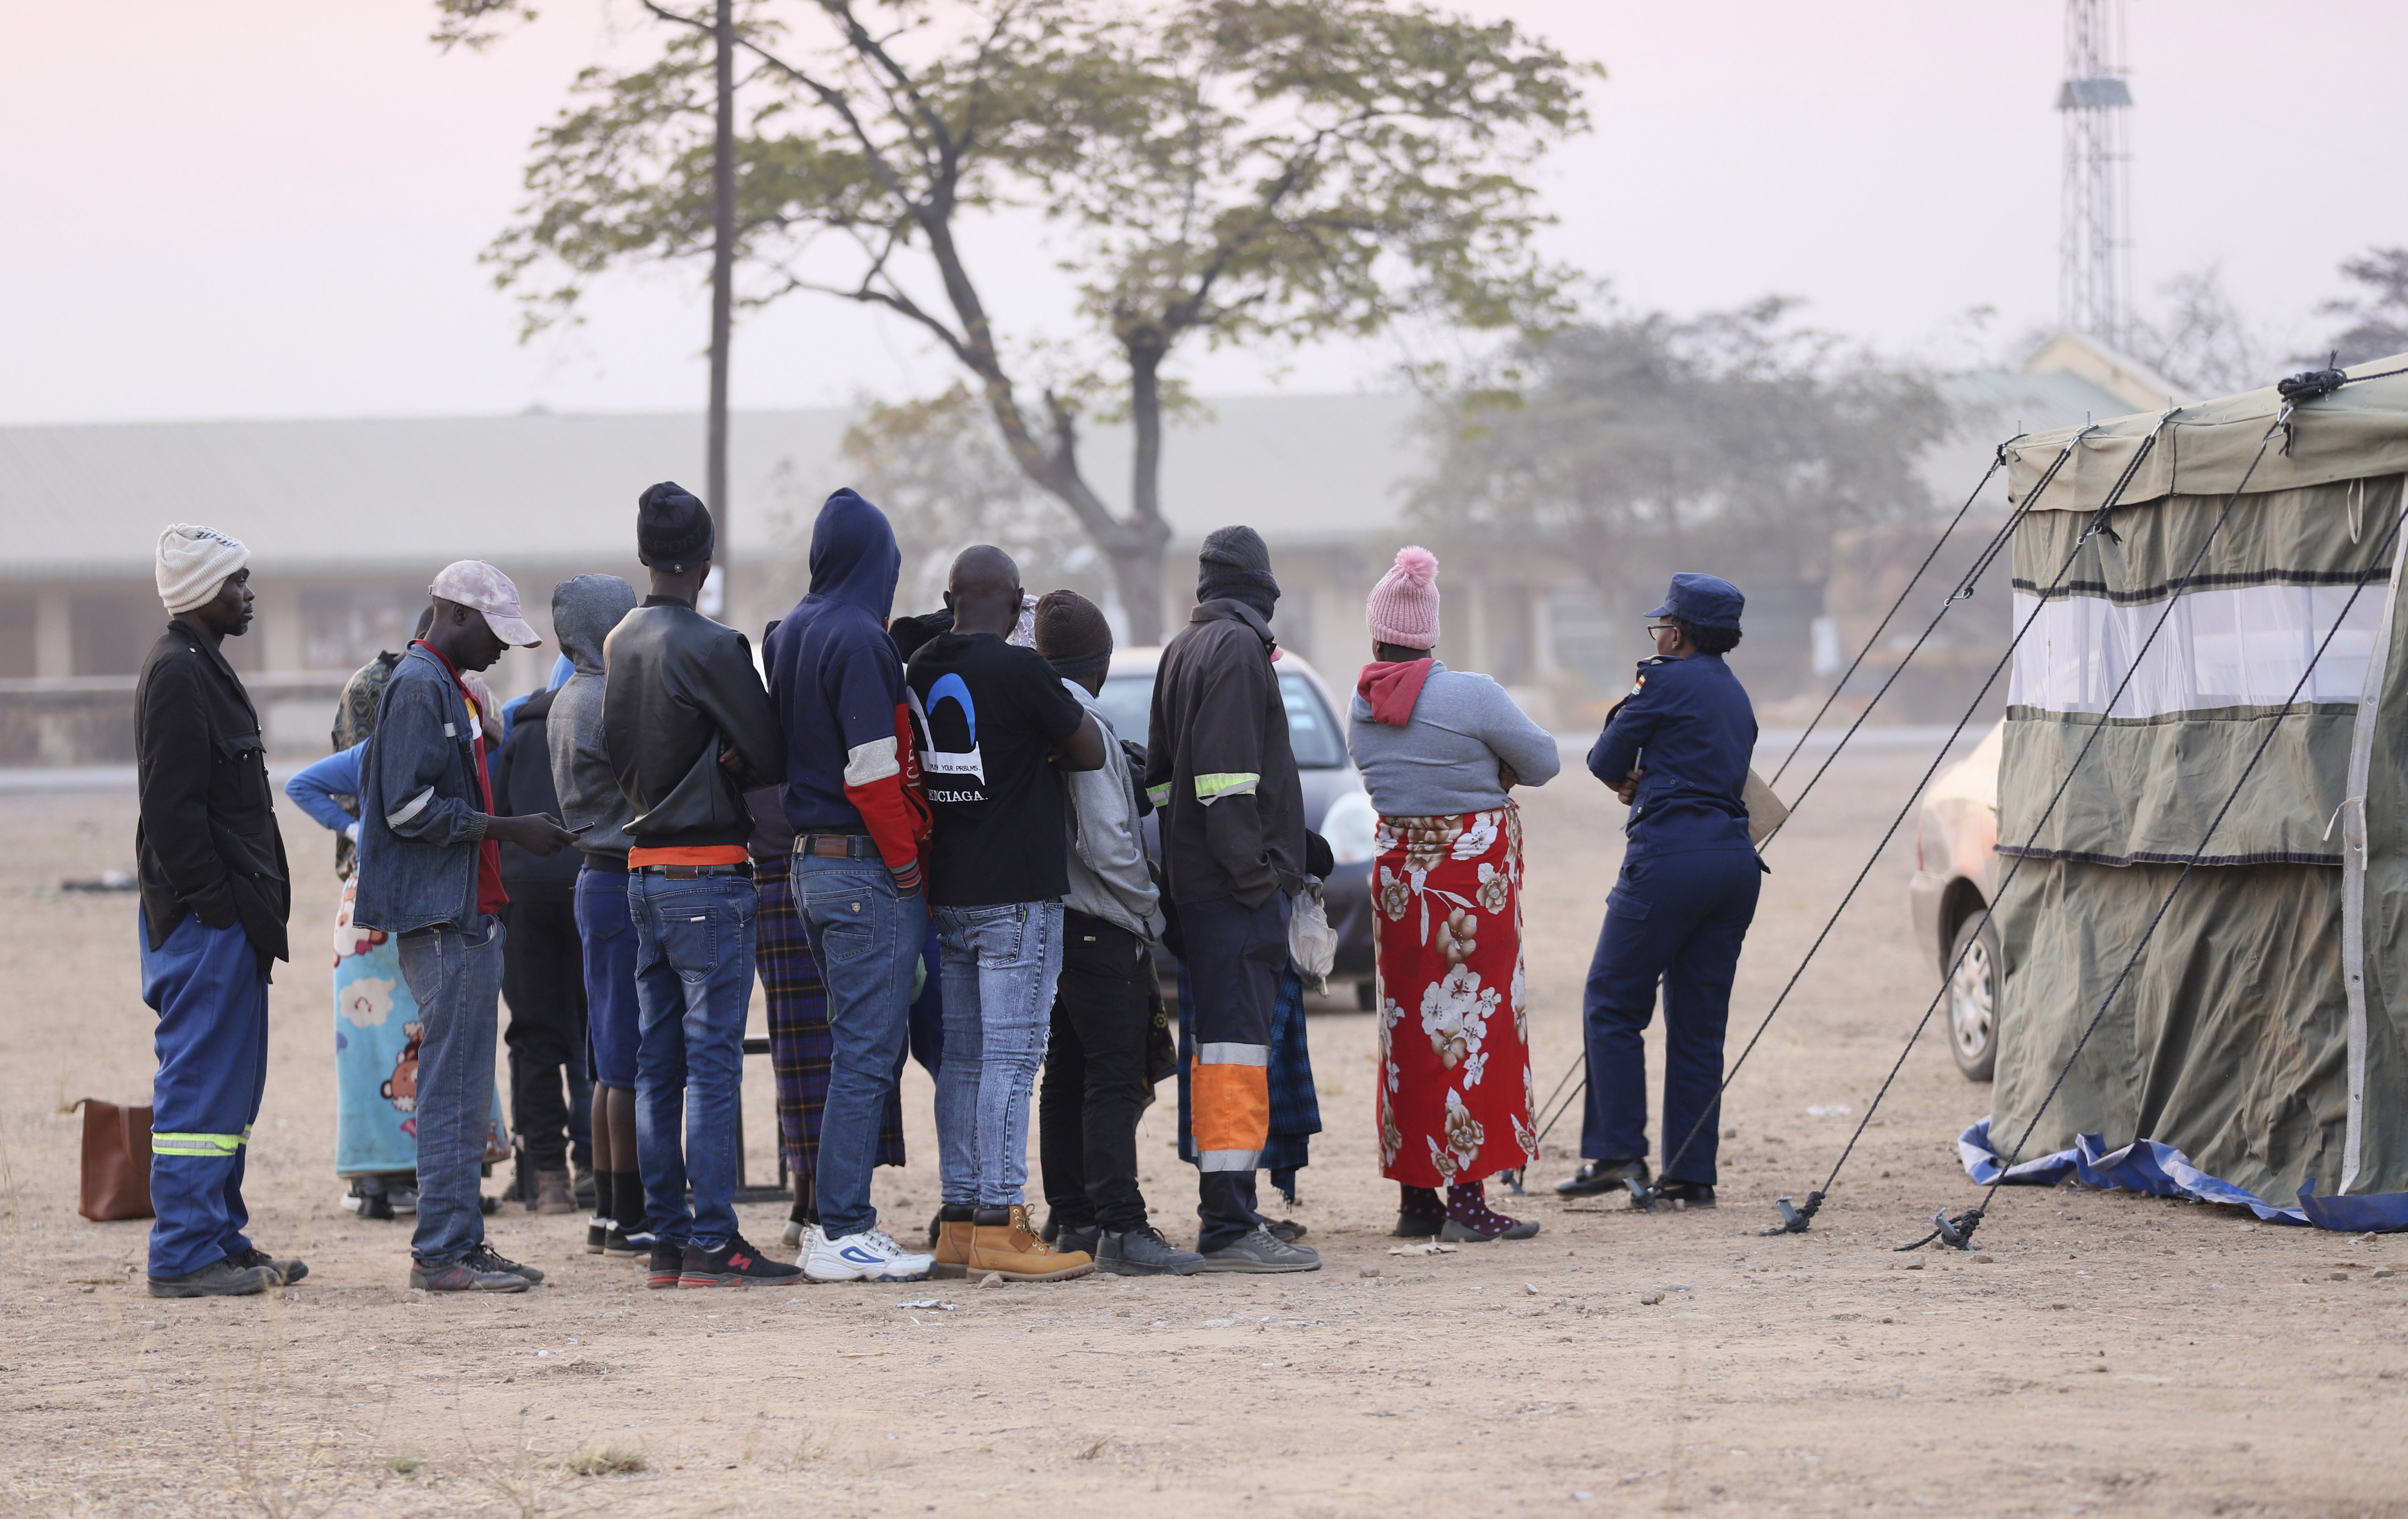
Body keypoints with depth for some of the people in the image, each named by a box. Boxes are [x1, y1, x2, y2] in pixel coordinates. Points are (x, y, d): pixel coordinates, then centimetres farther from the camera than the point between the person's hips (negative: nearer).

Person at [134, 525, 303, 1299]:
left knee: (228, 1081, 14)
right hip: (206, 916, -11)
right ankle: (187, 1255, -7)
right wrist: (213, 904, -20)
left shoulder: (201, 669, 19)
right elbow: (172, 807, -20)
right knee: (202, 1082, -9)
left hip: (224, 916, 11)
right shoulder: (176, 675, -14)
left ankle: (221, 1241, 20)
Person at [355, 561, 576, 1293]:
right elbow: (412, 809, -19)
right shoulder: (419, 687, -12)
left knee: (464, 1086, 12)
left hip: (468, 916, 11)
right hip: (443, 921, -11)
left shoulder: (449, 686, 20)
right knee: (454, 1087, -9)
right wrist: (512, 829, -16)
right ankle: (443, 1251, -8)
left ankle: (461, 1242, 15)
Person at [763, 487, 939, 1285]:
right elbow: (873, 769, -19)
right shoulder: (857, 639, -15)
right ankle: (842, 1235, -7)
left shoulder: (786, 635, 11)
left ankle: (840, 1217, 16)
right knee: (866, 1052, -6)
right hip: (867, 872, -9)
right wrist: (906, 865, -13)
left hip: (809, 861, 9)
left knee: (857, 1046, 15)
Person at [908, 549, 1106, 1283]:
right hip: (1017, 892, -7)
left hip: (947, 893, 7)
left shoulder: (921, 672, 6)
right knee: (1010, 1058, -6)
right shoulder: (1018, 671, -13)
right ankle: (998, 1226, -8)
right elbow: (1091, 751, -4)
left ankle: (958, 1224, 13)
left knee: (962, 1058, 11)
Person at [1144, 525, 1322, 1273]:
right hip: (1236, 887, -10)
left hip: (1195, 881, 10)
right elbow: (1227, 771, -19)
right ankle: (1229, 1228, -16)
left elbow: (1162, 771, 21)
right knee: (1238, 1046, -12)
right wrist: (1253, 869, -19)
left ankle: (1226, 1212, 19)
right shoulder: (1236, 649, -10)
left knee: (1221, 1042, 14)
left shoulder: (1182, 650, 19)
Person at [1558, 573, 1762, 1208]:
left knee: (1613, 1006, 1)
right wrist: (1642, 784, 11)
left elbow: (1606, 763, 2)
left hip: (1671, 856, -8)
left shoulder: (1666, 681, -4)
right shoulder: (1735, 695, 20)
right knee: (1699, 1023, 8)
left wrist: (1624, 709, 21)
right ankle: (1693, 1174, 5)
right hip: (1736, 858, 8)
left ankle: (1617, 1152, -7)